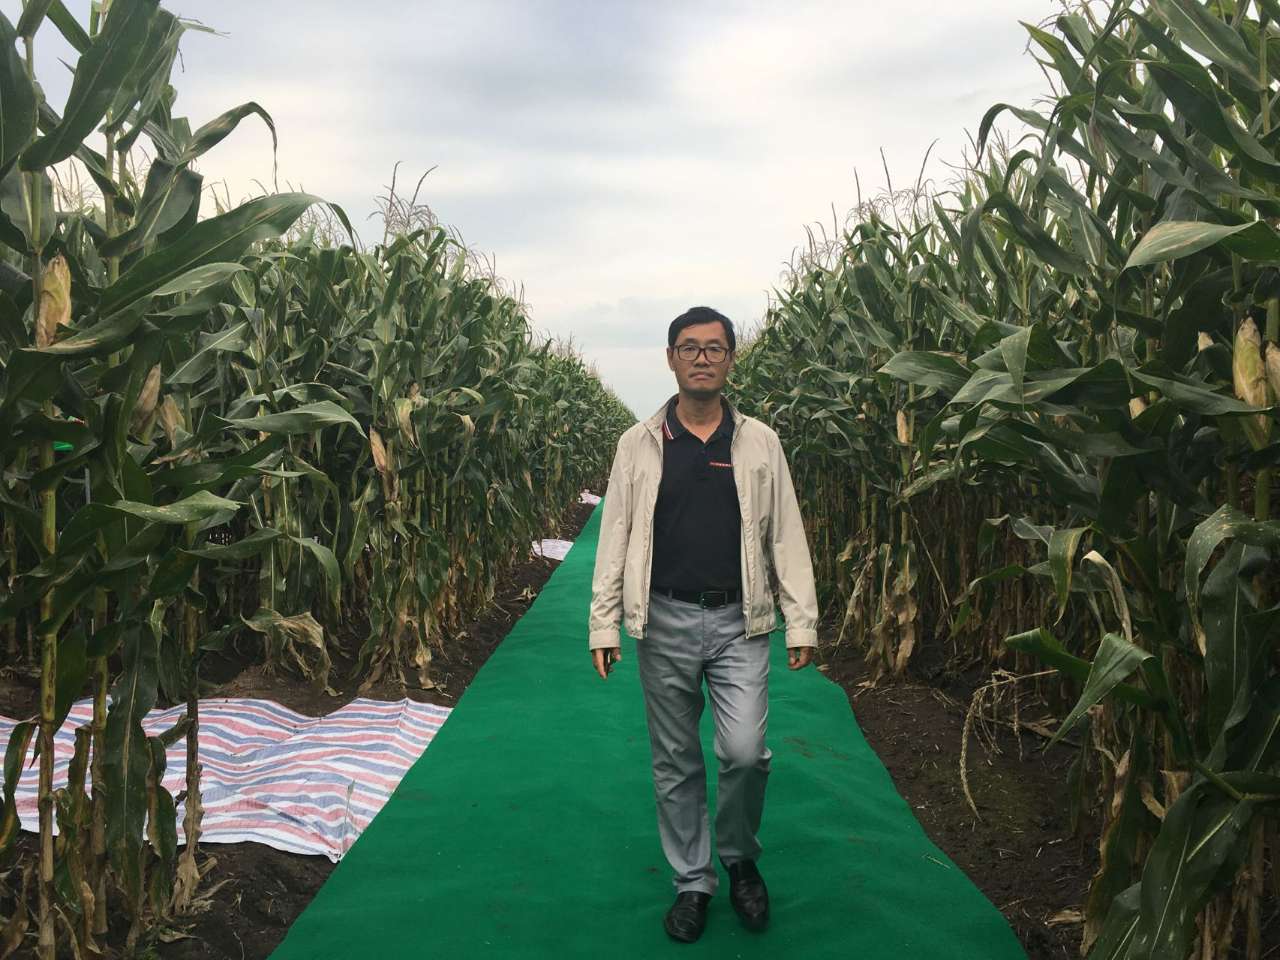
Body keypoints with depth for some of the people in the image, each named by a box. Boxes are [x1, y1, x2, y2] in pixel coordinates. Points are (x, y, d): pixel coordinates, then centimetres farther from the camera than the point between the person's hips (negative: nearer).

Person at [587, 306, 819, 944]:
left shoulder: (759, 442, 3)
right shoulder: (638, 443, 2)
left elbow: (785, 536, 4)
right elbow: (615, 538, 2)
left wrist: (801, 622, -1)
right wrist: (604, 625, -3)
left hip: (740, 622, 0)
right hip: (664, 622, 1)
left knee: (745, 752, -7)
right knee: (675, 762, 9)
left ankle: (740, 859, 22)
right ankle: (692, 881, 28)